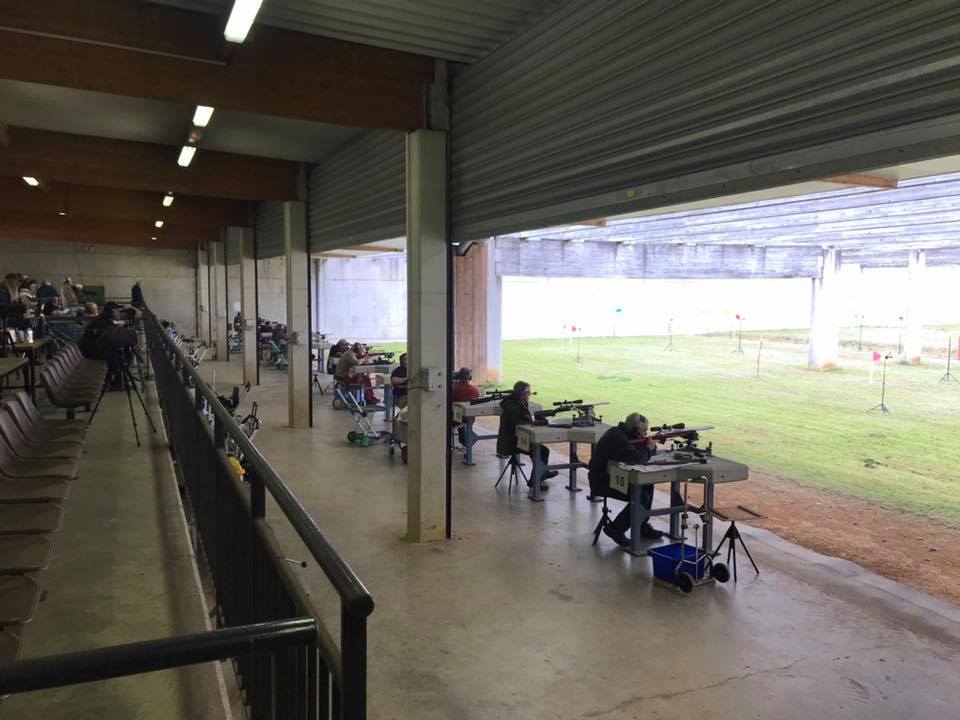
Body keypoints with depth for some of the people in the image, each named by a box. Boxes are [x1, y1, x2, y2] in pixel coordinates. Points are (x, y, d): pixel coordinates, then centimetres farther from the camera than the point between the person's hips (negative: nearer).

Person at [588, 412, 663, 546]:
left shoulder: (622, 433, 7)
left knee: (647, 486, 7)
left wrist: (650, 445, -9)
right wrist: (648, 448, -15)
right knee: (641, 497, -18)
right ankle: (615, 529, -6)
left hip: (614, 476, 10)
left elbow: (640, 453, 12)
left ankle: (642, 526, 18)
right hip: (602, 482, -10)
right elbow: (635, 458, -34)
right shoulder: (617, 438, -24)